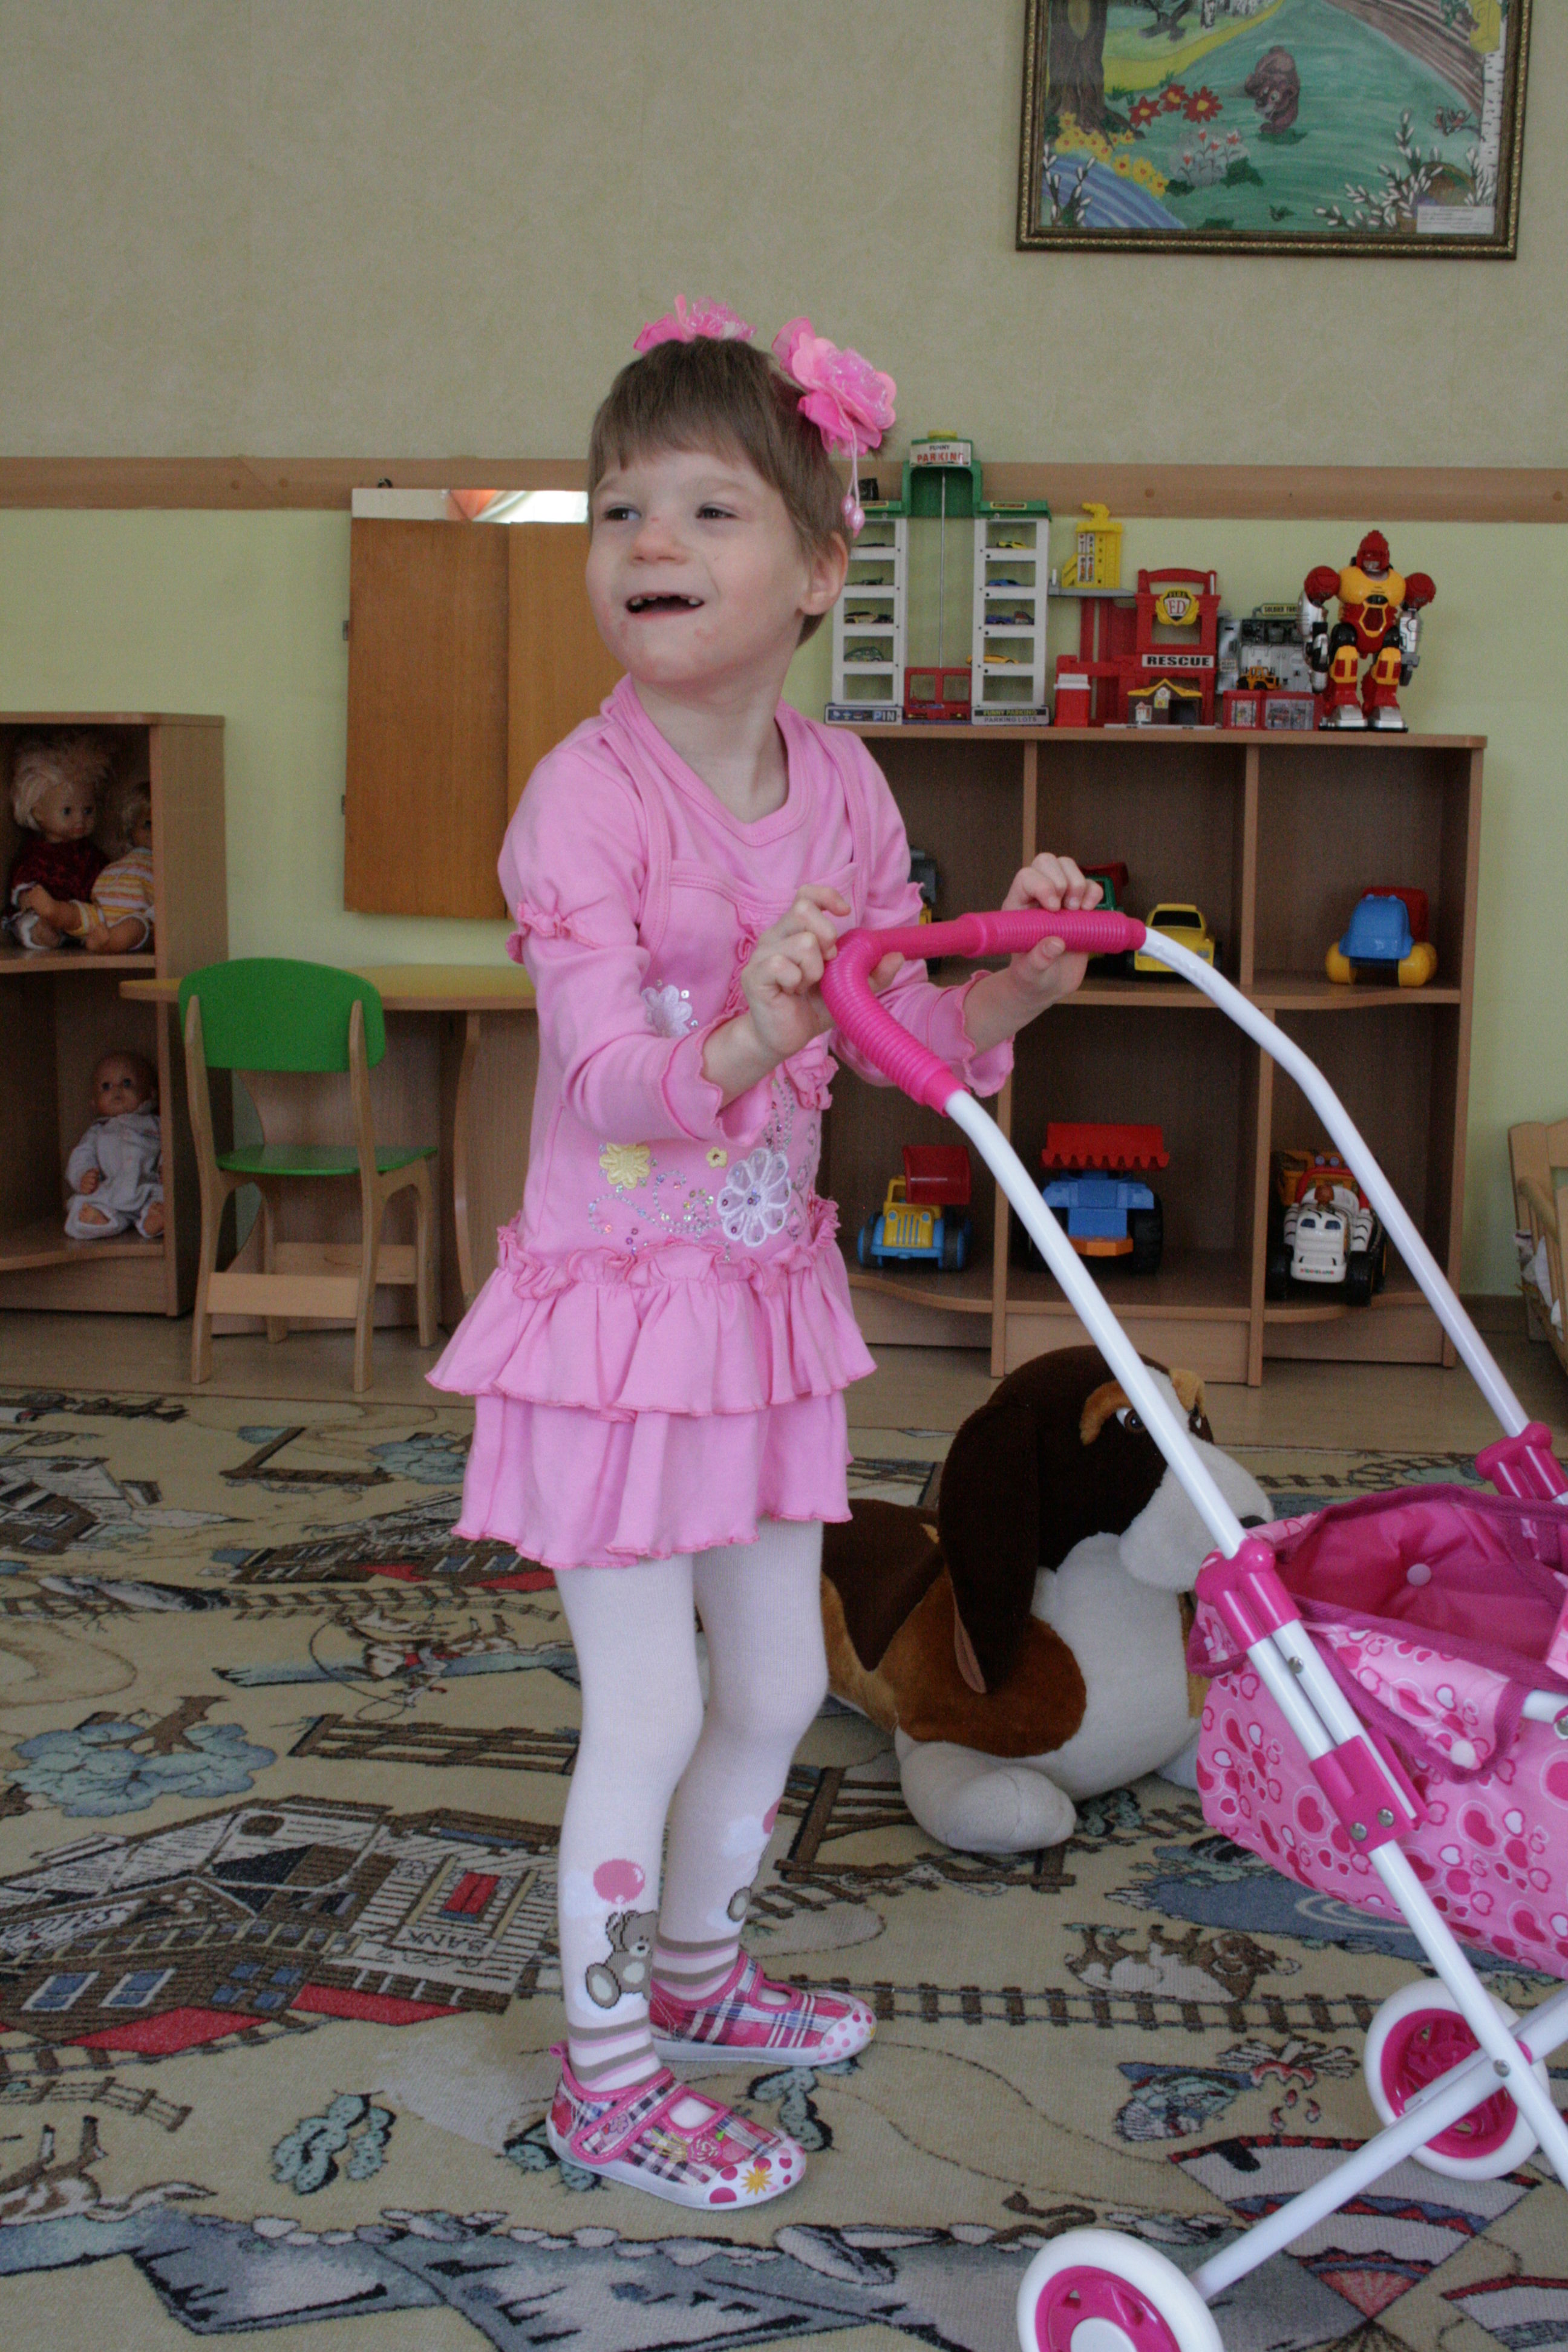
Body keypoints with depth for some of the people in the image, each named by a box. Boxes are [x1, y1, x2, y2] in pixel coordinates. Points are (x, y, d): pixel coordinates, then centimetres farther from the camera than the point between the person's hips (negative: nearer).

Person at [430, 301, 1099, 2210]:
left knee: (779, 1679, 19)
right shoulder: (585, 797, -19)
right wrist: (744, 1042, -45)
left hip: (766, 1291, 7)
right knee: (647, 1710, 0)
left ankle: (691, 1964, 44)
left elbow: (907, 1028, 8)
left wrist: (1012, 984, -10)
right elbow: (606, 1077, -26)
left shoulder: (839, 783, 1)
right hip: (613, 1299, -7)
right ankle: (605, 2077, 22)